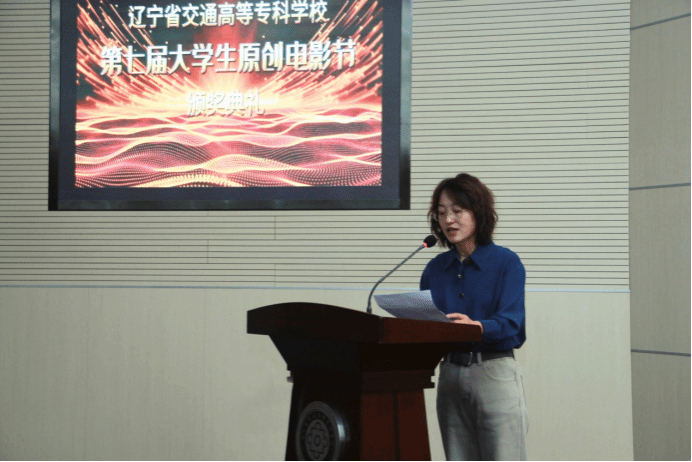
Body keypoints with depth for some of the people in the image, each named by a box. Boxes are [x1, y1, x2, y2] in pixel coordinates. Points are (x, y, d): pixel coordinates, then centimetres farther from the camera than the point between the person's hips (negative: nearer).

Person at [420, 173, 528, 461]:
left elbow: (510, 322, -15)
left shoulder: (506, 262, -3)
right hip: (450, 371, 5)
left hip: (495, 372, -5)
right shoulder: (435, 269, 13)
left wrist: (475, 326, -35)